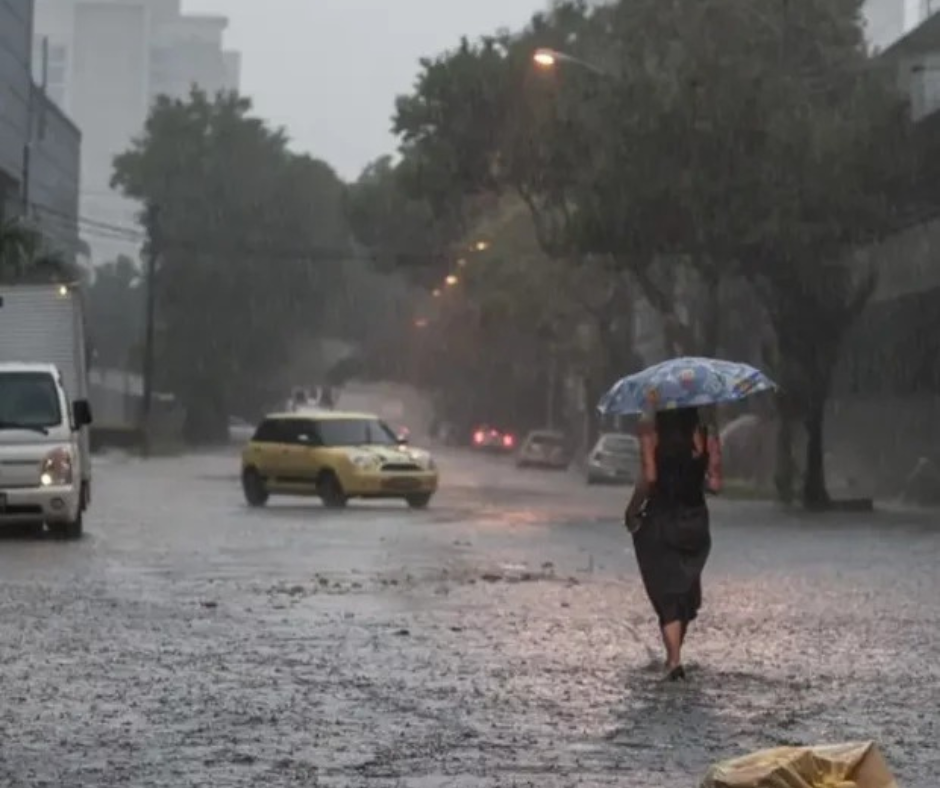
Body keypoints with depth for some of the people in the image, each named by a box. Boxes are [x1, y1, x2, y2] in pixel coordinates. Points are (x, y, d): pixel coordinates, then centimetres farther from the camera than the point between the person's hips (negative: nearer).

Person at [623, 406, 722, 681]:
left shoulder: (651, 431, -8)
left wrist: (632, 509, -4)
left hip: (659, 522, -3)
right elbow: (714, 484, -4)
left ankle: (674, 660, -11)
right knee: (687, 591, 19)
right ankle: (674, 656, 27)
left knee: (666, 595, 1)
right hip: (695, 522, 3)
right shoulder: (707, 435, -1)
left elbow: (648, 477, -16)